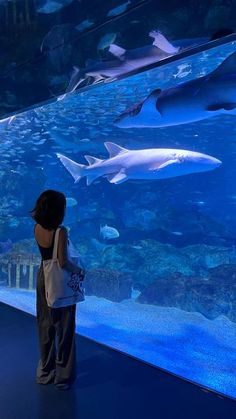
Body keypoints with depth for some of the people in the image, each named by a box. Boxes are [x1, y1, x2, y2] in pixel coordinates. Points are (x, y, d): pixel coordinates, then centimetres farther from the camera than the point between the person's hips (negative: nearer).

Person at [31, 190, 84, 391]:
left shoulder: (37, 228, -4)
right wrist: (79, 270, -9)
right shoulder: (61, 231, -23)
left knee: (45, 325, 19)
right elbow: (63, 262, -26)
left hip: (43, 278, 6)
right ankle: (63, 375, 20)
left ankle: (45, 370, 33)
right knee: (64, 327, 8)